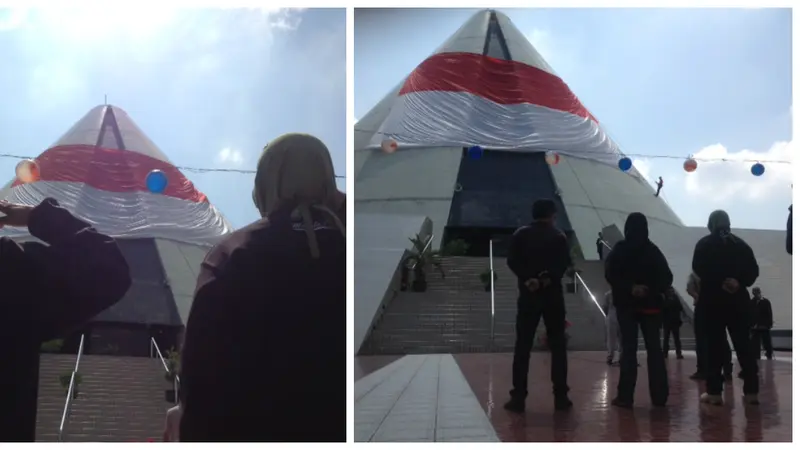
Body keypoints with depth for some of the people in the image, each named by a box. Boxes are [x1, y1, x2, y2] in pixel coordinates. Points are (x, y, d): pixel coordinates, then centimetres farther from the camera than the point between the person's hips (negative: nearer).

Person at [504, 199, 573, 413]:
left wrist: (528, 280, -14)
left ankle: (518, 397, -3)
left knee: (523, 347, 1)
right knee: (557, 346, 6)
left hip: (528, 296, 0)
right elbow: (564, 263, -9)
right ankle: (560, 396, 5)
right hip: (553, 296, 0)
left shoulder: (520, 235, 7)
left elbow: (513, 261, -7)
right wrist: (548, 279, -16)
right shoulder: (558, 236, 6)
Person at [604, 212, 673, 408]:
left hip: (627, 305, -2)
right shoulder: (654, 251, 4)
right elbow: (666, 278, -2)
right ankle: (659, 395, 8)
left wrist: (629, 288, -14)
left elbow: (611, 275, -14)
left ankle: (625, 396, -4)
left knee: (629, 349, 0)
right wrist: (652, 290, -7)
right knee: (654, 348, 8)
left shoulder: (620, 249, -3)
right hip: (651, 305, 2)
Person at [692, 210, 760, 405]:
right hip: (738, 300, 3)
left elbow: (698, 269, -12)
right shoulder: (741, 244, 10)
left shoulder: (704, 245, 1)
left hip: (713, 300, -2)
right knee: (743, 345, 6)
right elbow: (753, 270, 1)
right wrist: (739, 282, -7)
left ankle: (714, 392, -3)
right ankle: (751, 391, 4)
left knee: (715, 346, -1)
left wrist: (718, 282, -8)